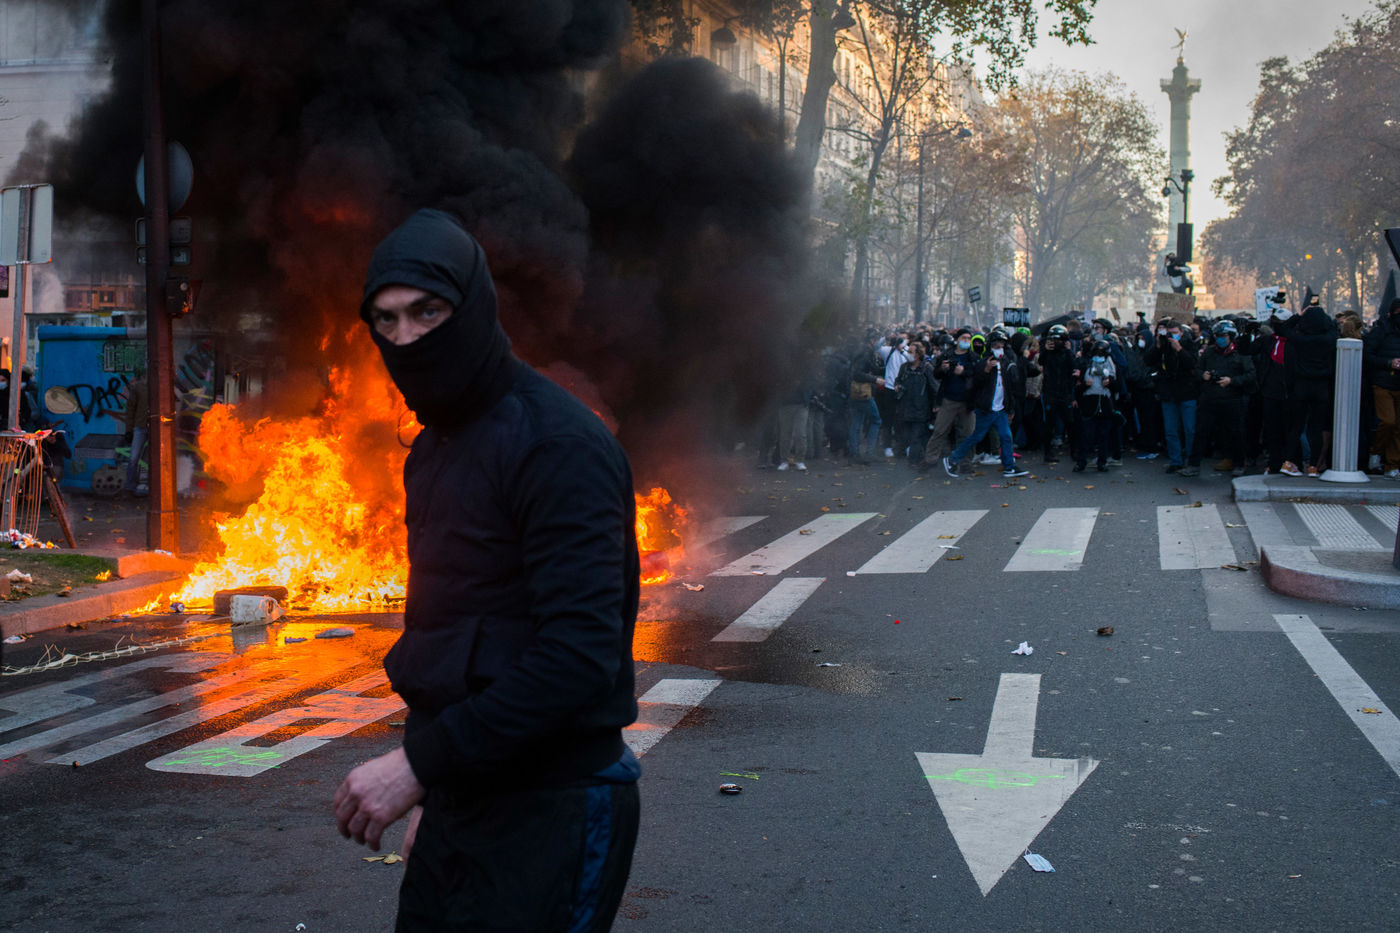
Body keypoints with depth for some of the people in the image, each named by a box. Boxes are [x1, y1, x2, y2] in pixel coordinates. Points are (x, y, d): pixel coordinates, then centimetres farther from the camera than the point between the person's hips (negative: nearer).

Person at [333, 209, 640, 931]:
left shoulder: (557, 444, -17)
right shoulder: (433, 447, 12)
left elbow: (579, 657, -26)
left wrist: (420, 762, -24)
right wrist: (435, 791, 20)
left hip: (549, 817, -8)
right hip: (461, 800, 8)